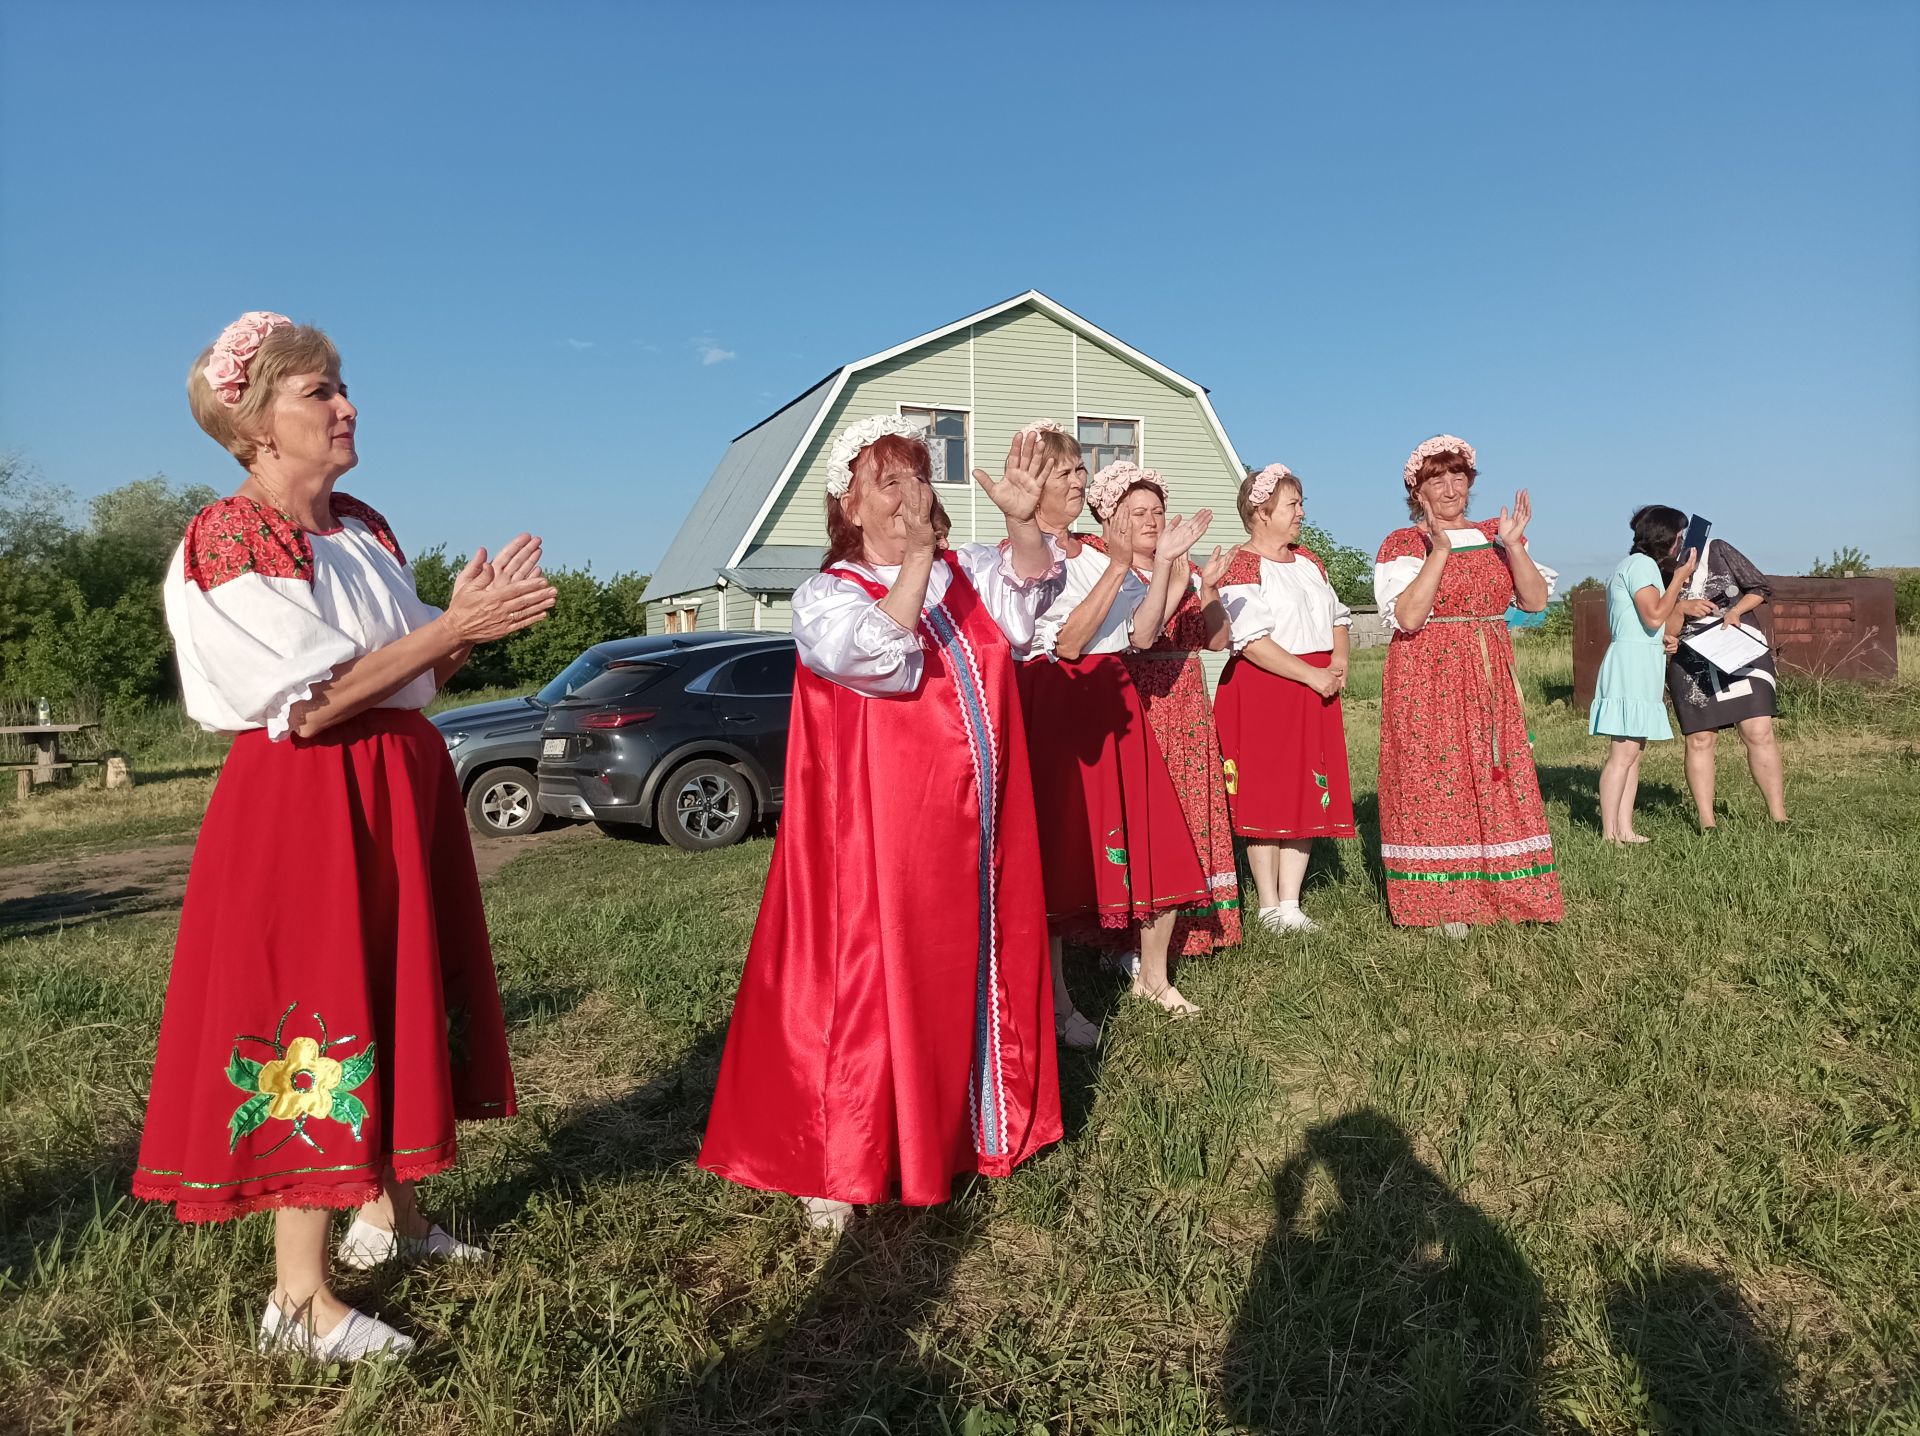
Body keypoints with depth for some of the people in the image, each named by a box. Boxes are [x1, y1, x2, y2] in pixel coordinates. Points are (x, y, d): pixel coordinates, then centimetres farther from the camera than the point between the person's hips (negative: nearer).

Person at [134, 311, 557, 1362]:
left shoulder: (362, 530, 12)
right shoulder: (225, 546, -12)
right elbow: (308, 706, -21)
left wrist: (468, 624, -3)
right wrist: (451, 628, -21)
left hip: (401, 788, 8)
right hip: (301, 805, -8)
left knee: (400, 998, 14)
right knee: (311, 1017, -4)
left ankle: (387, 1214, 31)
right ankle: (299, 1294, 8)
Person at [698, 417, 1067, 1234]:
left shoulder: (967, 573, 12)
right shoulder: (826, 595, -4)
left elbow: (1027, 589, -8)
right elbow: (881, 659, -24)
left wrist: (1022, 523, -26)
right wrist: (915, 556, -28)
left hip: (978, 828, 6)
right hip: (882, 835, -5)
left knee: (984, 970, 14)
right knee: (871, 982, 0)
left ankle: (979, 1126, 33)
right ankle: (837, 1167, 14)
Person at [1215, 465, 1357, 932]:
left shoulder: (1309, 560, 16)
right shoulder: (1241, 566, -10)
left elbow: (1338, 616, 22)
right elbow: (1252, 641, -19)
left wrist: (1338, 663, 3)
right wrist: (1311, 675, -18)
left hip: (1314, 691, 8)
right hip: (1261, 692, -8)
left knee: (1309, 794, 7)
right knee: (1264, 795, -2)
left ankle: (1290, 903, 15)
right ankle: (1269, 907, 8)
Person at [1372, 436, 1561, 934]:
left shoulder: (1495, 534, 12)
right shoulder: (1403, 544, -3)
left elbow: (1536, 599, 3)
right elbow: (1407, 617, -18)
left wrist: (1512, 545, -9)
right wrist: (1439, 551, -20)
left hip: (1490, 677, 5)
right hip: (1429, 680, -5)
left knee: (1497, 781, 5)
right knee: (1433, 781, -4)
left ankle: (1503, 891, 16)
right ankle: (1443, 903, 4)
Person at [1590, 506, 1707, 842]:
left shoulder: (1633, 564, 23)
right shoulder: (1642, 564, -8)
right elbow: (1654, 617, -17)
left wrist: (1684, 605, 17)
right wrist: (1680, 577, -8)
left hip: (1640, 666, 11)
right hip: (1632, 661, -11)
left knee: (1634, 752, 7)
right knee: (1624, 753, -12)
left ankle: (1624, 829, 7)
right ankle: (1609, 834, -12)